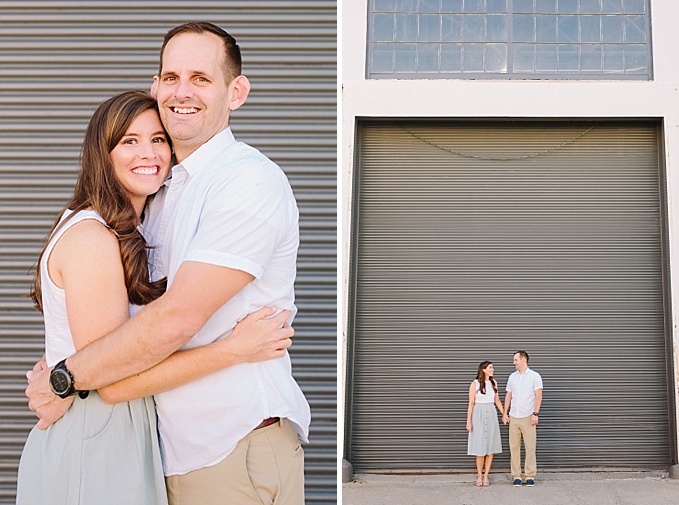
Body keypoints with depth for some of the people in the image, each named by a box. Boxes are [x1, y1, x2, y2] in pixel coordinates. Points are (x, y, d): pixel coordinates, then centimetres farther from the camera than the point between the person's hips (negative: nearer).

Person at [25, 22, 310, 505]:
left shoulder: (250, 181, -15)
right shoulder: (166, 190, 14)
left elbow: (175, 319, -21)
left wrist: (64, 380, -11)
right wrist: (57, 368, 3)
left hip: (238, 451, -8)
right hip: (177, 447, 8)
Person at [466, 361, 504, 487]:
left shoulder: (493, 383, 8)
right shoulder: (475, 384, -5)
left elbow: (497, 401, 15)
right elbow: (471, 403, -4)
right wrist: (468, 421, -7)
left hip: (491, 415, 4)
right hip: (478, 416, -4)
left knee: (490, 446, 2)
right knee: (480, 447, -3)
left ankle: (486, 475, 9)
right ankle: (479, 475, 10)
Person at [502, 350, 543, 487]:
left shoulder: (534, 376, -1)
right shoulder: (512, 377, 12)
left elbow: (539, 396, -6)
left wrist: (535, 414, -13)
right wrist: (505, 413, 8)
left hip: (528, 417, -4)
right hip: (513, 417, 4)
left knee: (530, 447, -3)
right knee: (514, 447, 3)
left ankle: (530, 476, 2)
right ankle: (516, 476, 7)